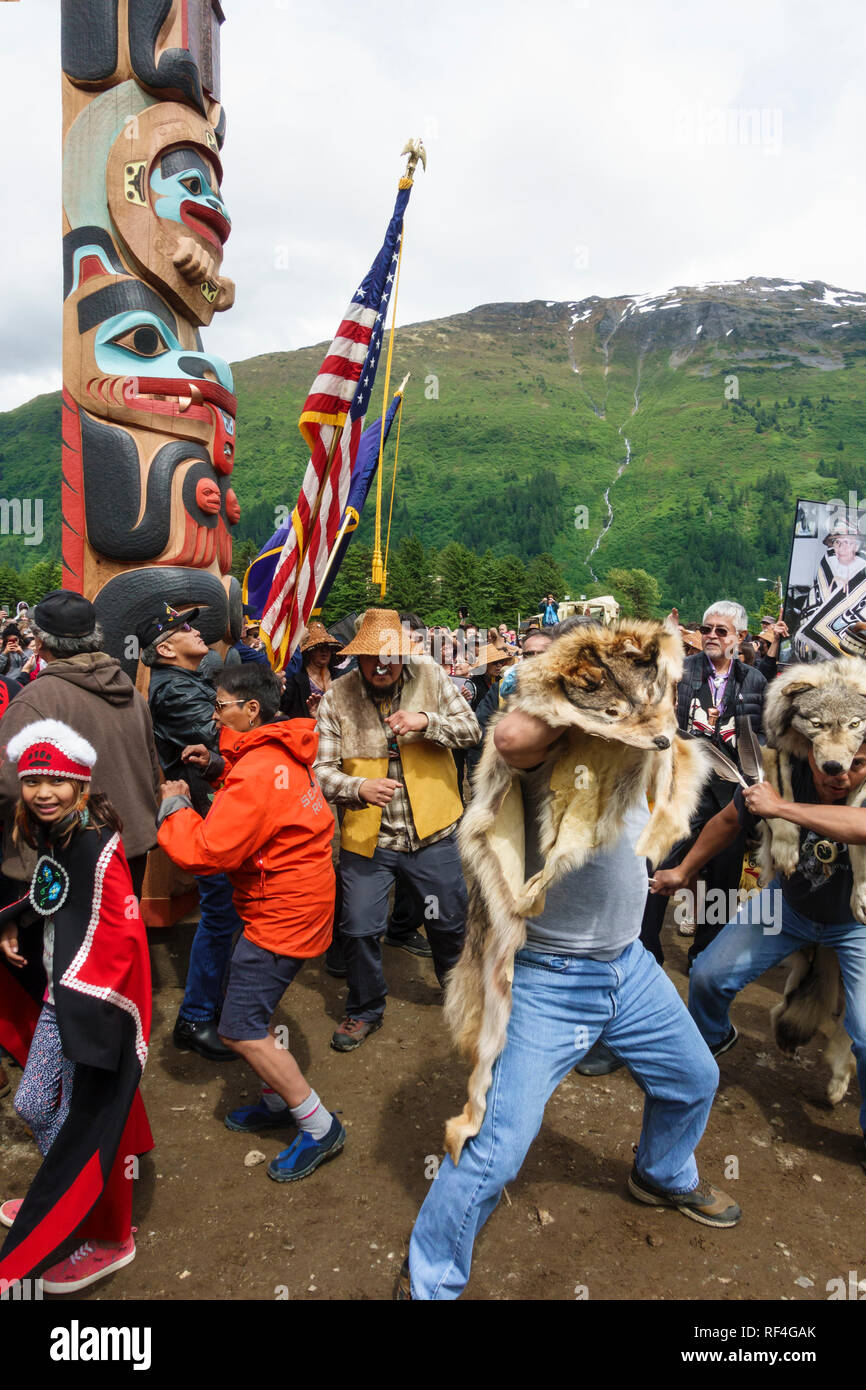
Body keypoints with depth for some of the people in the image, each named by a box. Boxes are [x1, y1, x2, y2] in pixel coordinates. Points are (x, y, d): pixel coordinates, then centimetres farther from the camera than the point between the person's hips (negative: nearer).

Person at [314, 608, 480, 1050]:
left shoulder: (430, 677, -4)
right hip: (366, 836, -1)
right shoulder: (337, 697, -8)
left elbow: (471, 730, -1)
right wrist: (358, 787, -29)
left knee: (451, 922, 16)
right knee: (359, 929, 6)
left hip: (431, 832, 1)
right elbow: (322, 769, -9)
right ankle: (365, 1009, 34)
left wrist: (427, 721, -20)